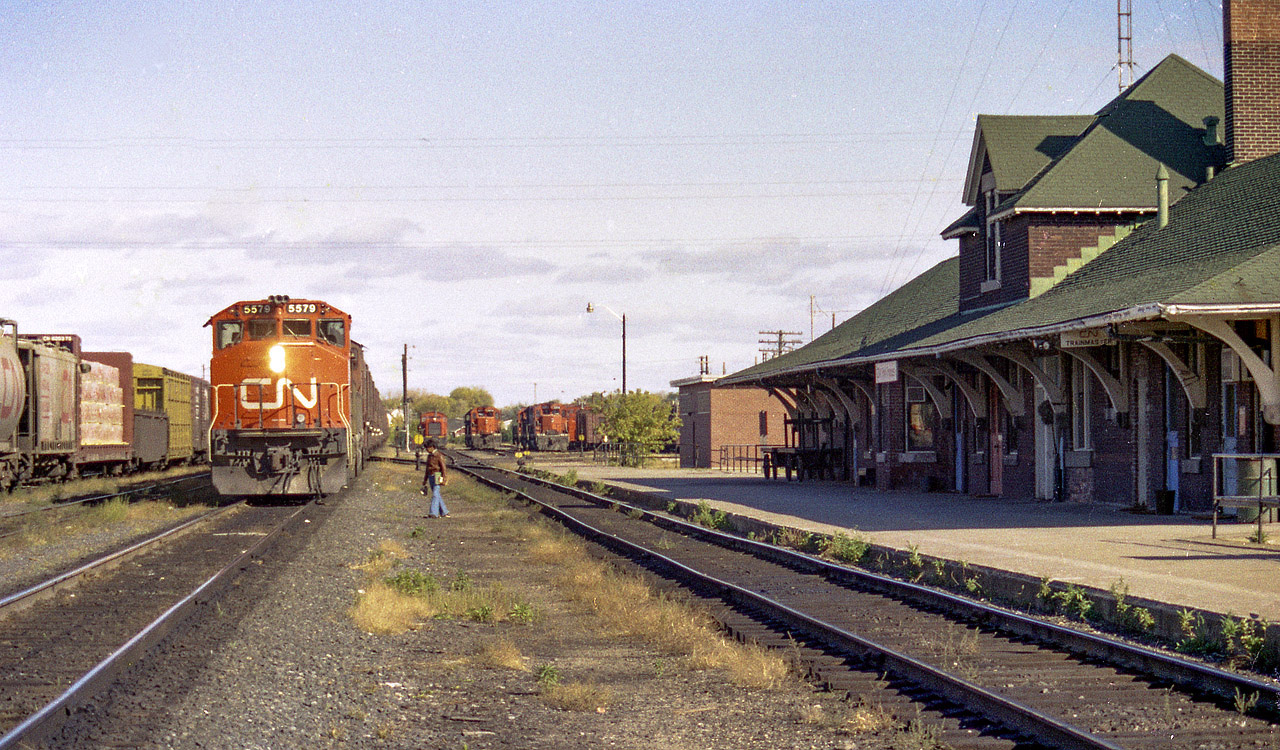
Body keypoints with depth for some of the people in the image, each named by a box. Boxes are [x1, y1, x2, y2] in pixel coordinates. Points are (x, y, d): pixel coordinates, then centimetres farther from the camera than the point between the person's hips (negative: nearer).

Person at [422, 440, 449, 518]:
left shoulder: (439, 455, -9)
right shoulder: (429, 456, 15)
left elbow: (443, 467, -13)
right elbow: (427, 468, 21)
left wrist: (443, 478, -19)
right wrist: (425, 480, 21)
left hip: (437, 477, -8)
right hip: (431, 477, 8)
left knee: (435, 494, -15)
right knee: (437, 496, 9)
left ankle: (434, 513, -22)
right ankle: (444, 512, 16)